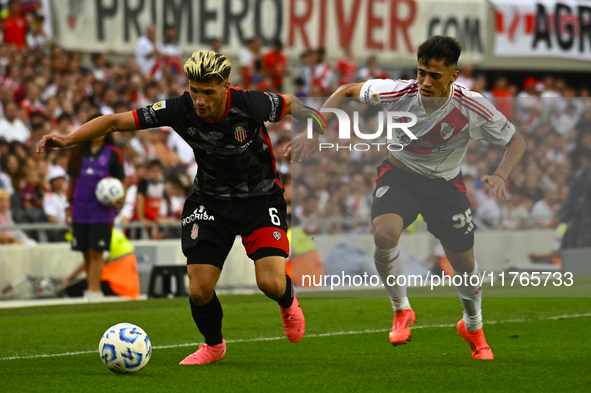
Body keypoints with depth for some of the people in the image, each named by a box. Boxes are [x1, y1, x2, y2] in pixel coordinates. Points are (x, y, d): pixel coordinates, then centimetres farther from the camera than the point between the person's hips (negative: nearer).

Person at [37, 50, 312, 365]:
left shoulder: (252, 105, -27)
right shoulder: (179, 110, -22)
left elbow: (291, 103, -5)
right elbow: (116, 121, -19)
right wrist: (68, 139, -26)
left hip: (260, 197, -2)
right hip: (210, 200, 2)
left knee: (271, 283, -18)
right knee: (199, 289, -8)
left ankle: (288, 303, 23)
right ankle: (213, 345, 25)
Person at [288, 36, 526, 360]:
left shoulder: (472, 107, -25)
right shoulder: (398, 93, -25)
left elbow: (516, 141, -13)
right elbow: (346, 92, -8)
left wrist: (500, 175, -32)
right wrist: (313, 133, -17)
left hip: (445, 184, 1)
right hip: (399, 174, 0)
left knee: (464, 264, 5)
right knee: (384, 234, -30)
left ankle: (473, 327, 39)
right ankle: (401, 311, -3)